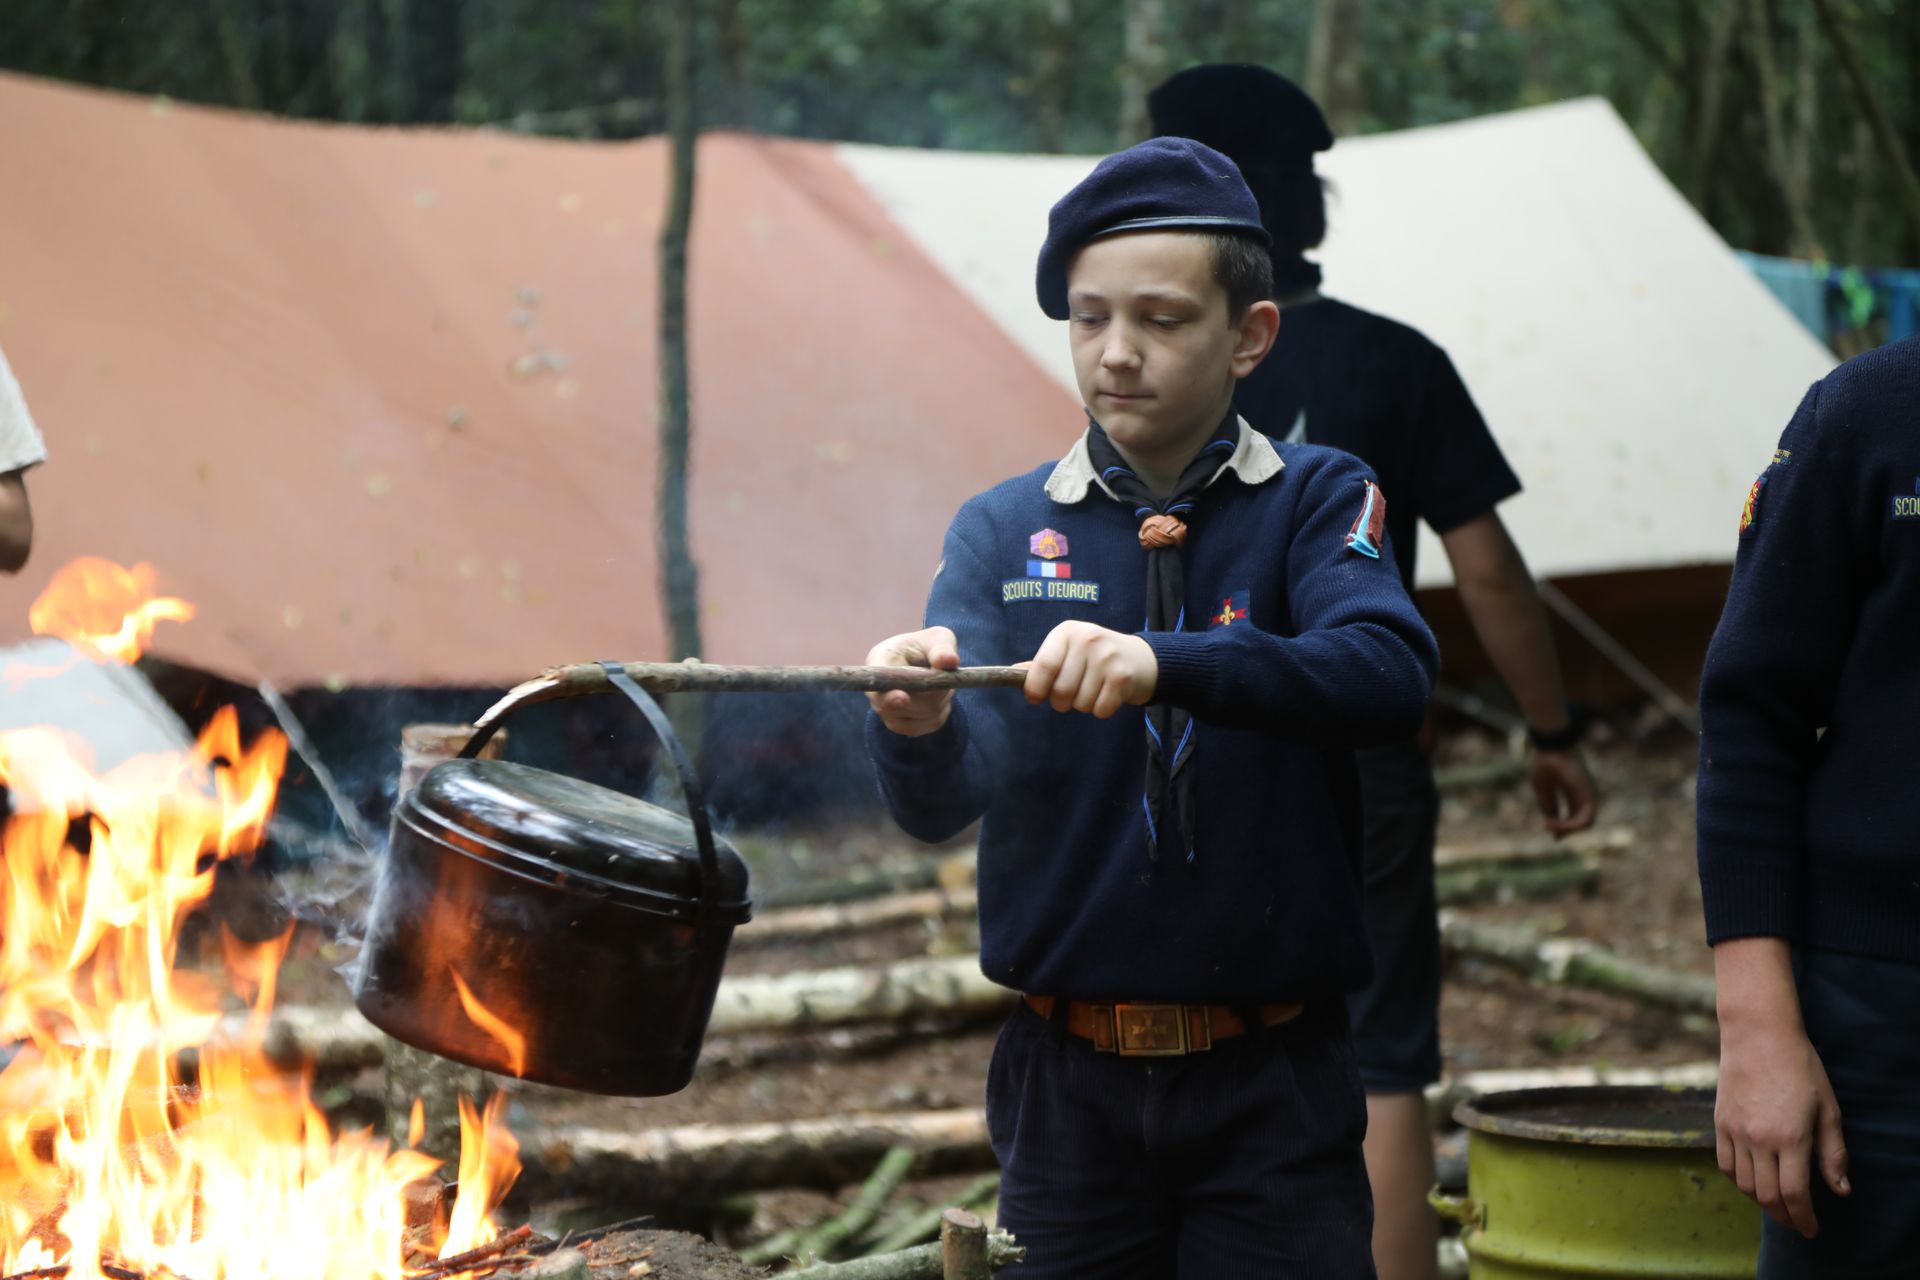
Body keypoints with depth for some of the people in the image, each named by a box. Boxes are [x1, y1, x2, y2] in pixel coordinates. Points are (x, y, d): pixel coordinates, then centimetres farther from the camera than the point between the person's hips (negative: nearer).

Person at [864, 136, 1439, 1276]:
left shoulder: (1317, 502, -1)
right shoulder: (1005, 531, 4)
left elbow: (1391, 673, -22)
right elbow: (945, 803, -8)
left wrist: (1162, 663, -36)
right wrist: (918, 724, -32)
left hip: (1273, 1093, -2)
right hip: (1069, 1085, 2)